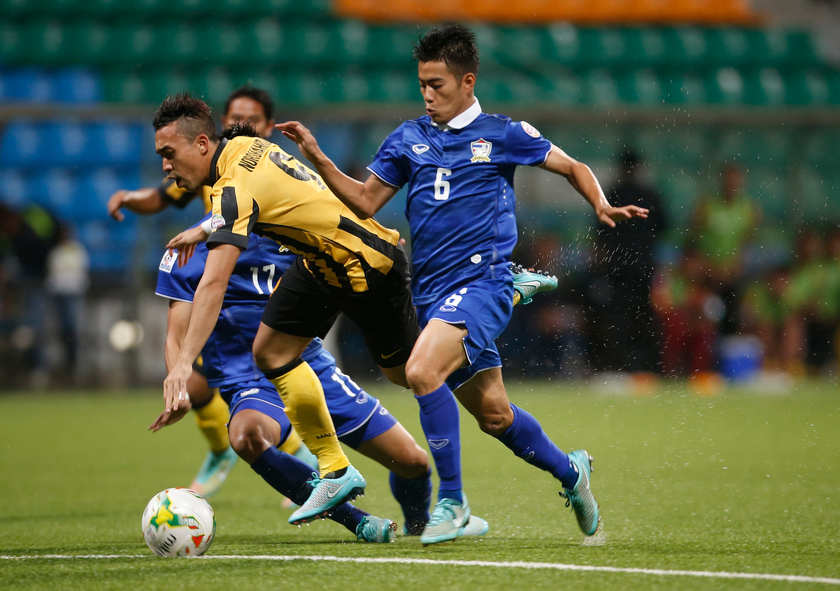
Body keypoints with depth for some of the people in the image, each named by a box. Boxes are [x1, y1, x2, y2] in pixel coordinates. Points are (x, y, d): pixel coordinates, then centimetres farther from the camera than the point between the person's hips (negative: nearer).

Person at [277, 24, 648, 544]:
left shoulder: (501, 135, 1)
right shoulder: (409, 139, 12)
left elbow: (573, 168, 10)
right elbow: (365, 201, 16)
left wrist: (602, 205, -9)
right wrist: (316, 158, 4)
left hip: (483, 281, -6)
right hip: (432, 291, 6)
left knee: (422, 371, -28)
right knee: (493, 414, 12)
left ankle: (452, 501, -18)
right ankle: (569, 471, 38)